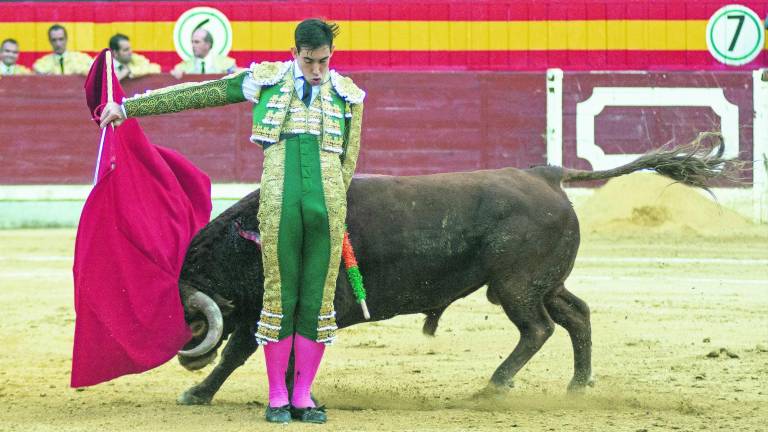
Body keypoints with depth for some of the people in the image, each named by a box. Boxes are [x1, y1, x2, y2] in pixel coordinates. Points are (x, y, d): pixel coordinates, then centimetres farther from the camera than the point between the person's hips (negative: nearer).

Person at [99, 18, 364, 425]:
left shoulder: (347, 94, 12)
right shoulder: (267, 79, 9)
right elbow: (197, 95, 11)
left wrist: (333, 205, 6)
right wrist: (128, 107, 13)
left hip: (327, 206, 1)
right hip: (279, 206, -1)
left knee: (318, 301, 1)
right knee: (279, 297, 0)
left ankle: (303, 398, 10)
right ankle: (277, 398, 8)